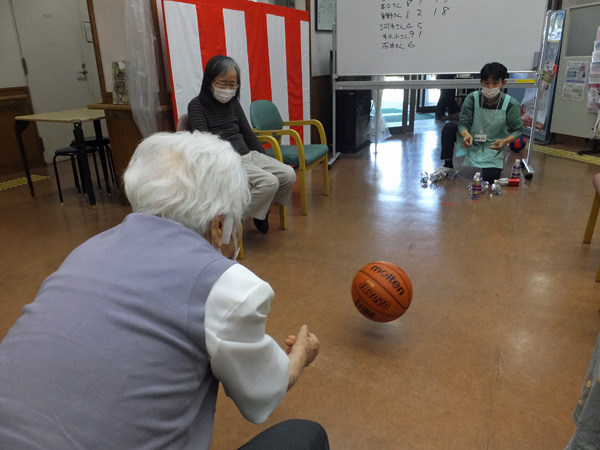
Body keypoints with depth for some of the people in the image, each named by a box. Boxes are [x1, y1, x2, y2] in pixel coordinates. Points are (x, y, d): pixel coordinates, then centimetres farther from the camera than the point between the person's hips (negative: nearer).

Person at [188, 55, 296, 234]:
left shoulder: (233, 103, 13)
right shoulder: (197, 105, -5)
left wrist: (265, 160, 17)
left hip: (249, 154, 7)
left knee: (288, 174, -8)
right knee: (269, 182, -27)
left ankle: (262, 209, 15)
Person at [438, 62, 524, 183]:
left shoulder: (511, 104, -15)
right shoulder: (472, 98, -14)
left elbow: (517, 129, -8)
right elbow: (463, 123, -15)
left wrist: (505, 141, -29)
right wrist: (466, 135, -39)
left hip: (492, 147, -1)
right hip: (471, 141, 1)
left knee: (490, 178, -21)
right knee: (449, 127, -23)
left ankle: (486, 167, 19)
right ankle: (447, 164, -9)